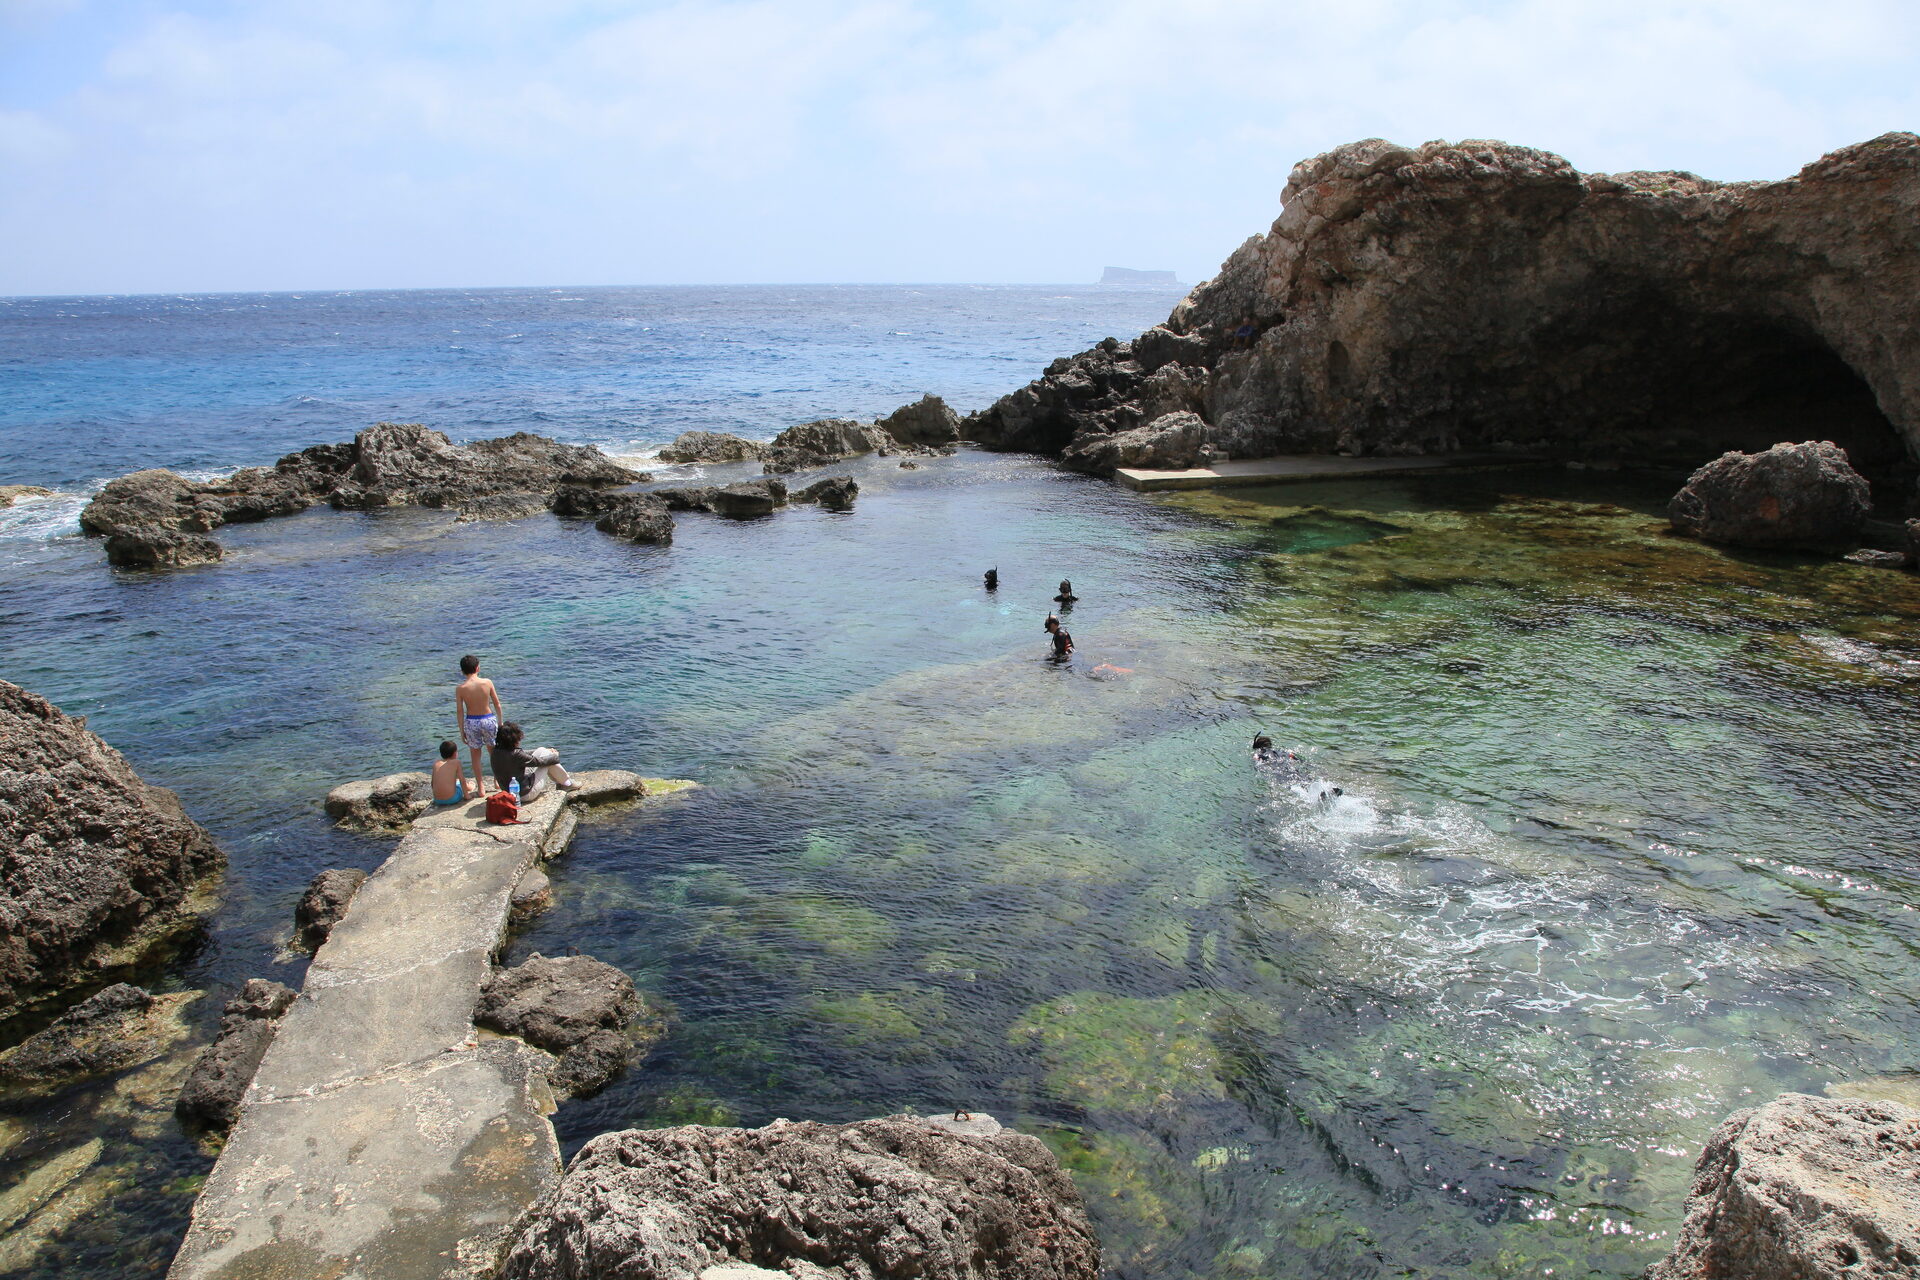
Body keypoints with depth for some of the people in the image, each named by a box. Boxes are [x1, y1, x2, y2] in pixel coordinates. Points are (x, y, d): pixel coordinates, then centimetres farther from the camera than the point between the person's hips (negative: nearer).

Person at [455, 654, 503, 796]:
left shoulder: (460, 688, -10)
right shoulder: (487, 682, -8)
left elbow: (459, 711, -5)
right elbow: (497, 704, -2)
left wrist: (462, 731, 4)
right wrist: (500, 722, 10)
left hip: (471, 722, -1)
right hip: (488, 719, 1)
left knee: (476, 755, 14)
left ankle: (481, 788, 16)